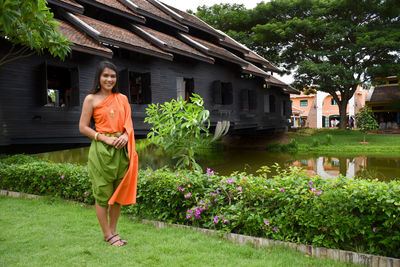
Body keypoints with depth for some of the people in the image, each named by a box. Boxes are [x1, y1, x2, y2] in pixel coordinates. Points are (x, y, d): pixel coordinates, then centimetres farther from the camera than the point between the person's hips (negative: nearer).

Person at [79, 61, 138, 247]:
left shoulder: (122, 99, 12)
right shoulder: (91, 99, -1)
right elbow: (83, 127, -4)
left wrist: (125, 136, -8)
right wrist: (105, 139, -14)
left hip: (121, 150, 5)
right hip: (101, 150, -4)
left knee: (119, 192, 11)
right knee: (102, 193, 3)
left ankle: (113, 230, 25)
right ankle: (107, 234, 16)